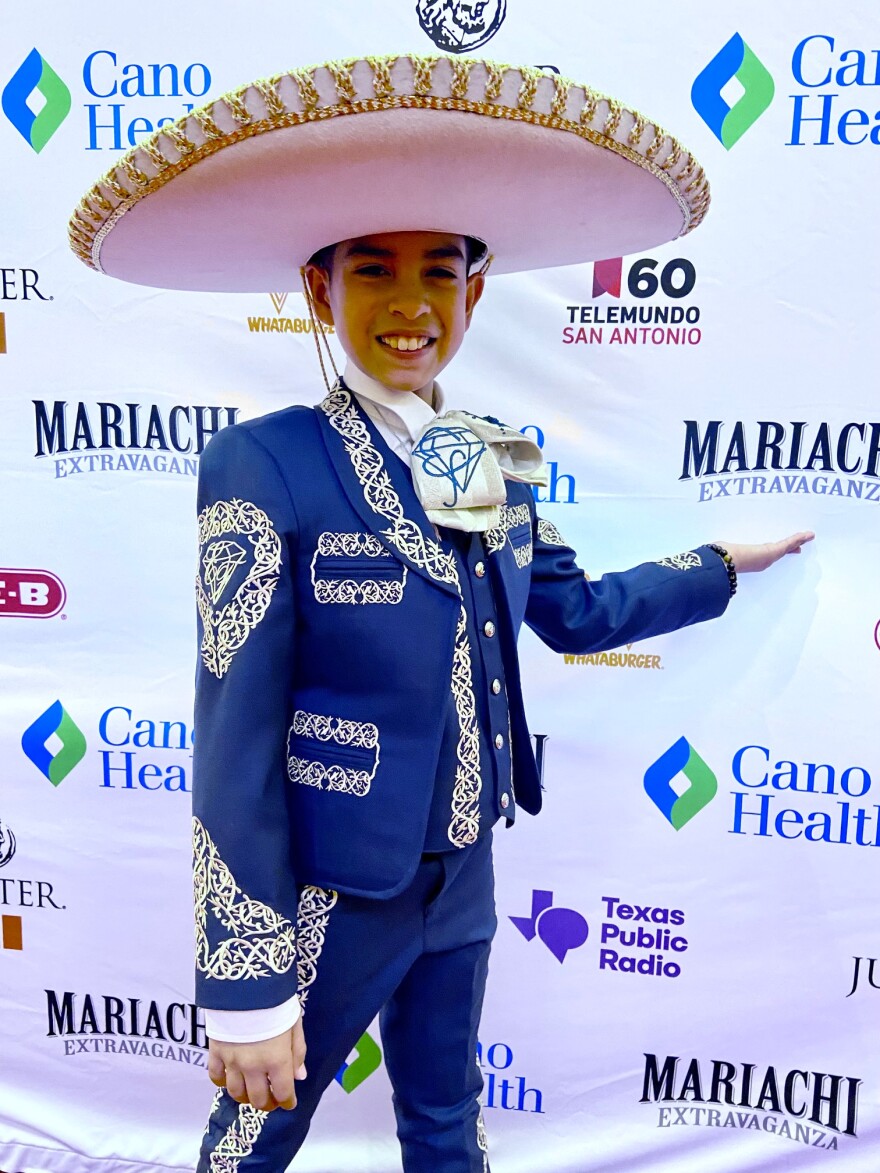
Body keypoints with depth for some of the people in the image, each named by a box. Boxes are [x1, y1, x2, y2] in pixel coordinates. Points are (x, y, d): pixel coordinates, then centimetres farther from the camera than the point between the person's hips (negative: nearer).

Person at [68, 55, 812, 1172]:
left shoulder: (494, 463, -1)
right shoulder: (267, 466, -20)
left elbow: (575, 612, 12)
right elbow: (234, 740, -20)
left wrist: (722, 564, 20)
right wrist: (247, 986, -16)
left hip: (464, 876, 6)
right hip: (331, 892, -5)